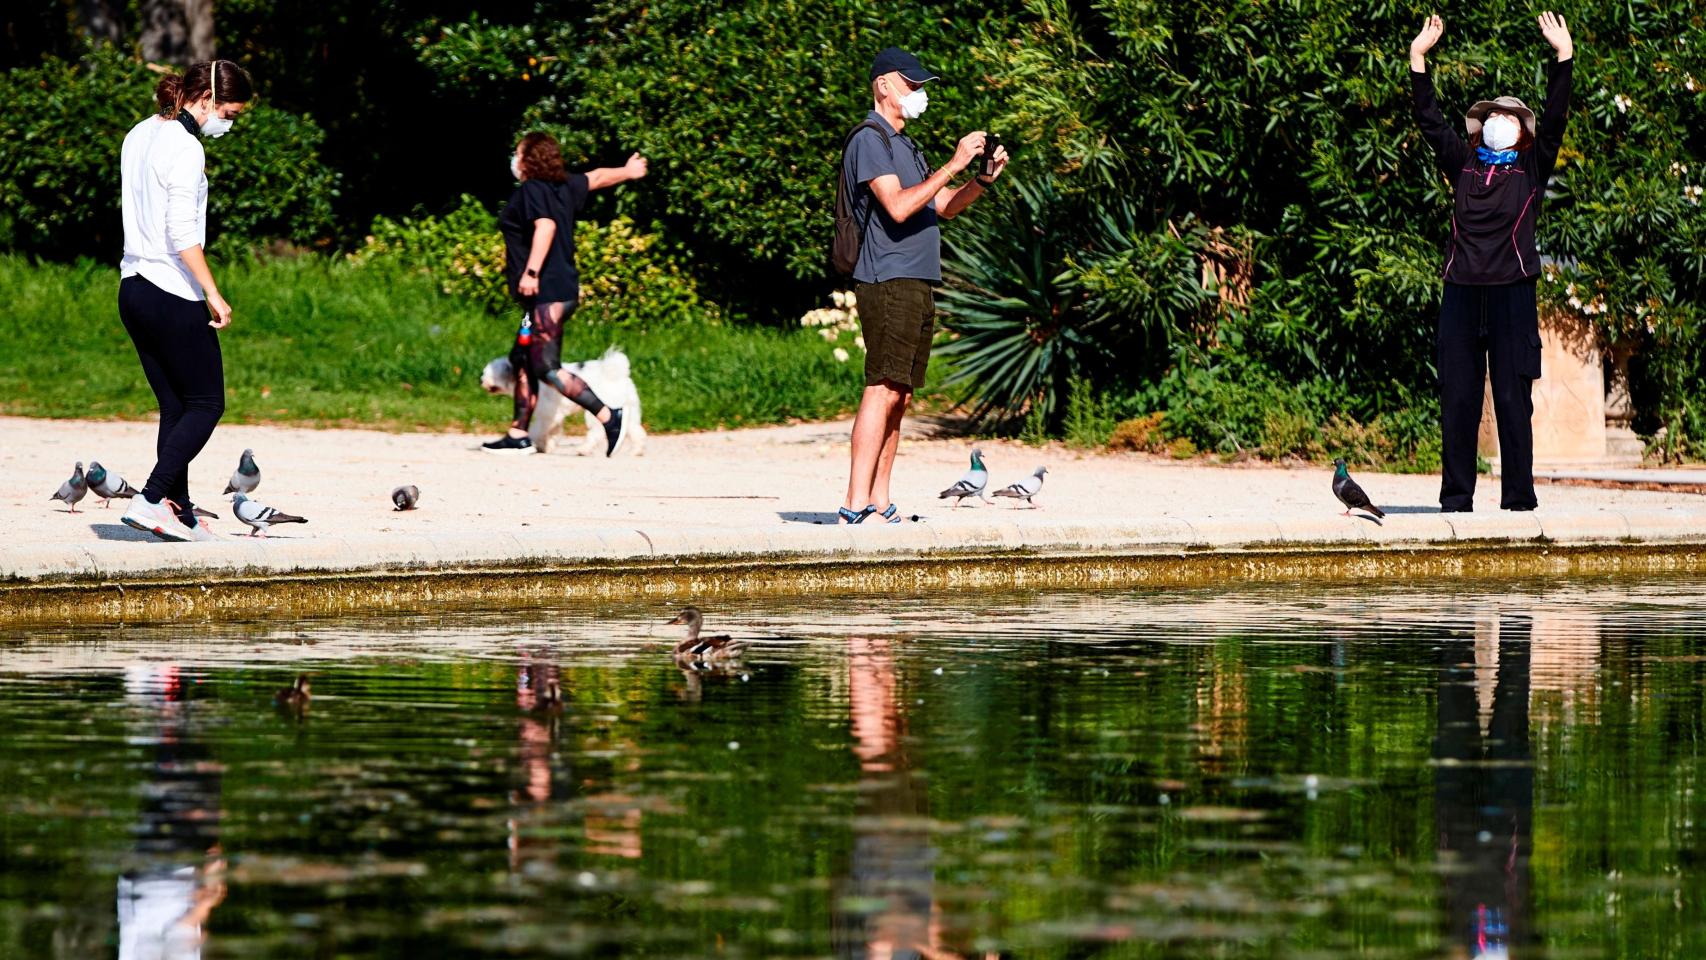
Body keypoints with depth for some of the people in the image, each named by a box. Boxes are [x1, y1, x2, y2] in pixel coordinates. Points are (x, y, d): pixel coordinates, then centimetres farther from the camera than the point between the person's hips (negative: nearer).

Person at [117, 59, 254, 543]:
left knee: (174, 407, 12)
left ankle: (180, 514, 10)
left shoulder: (138, 136, 13)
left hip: (133, 287, 9)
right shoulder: (186, 148, -15)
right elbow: (182, 232, -20)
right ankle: (151, 500, -11)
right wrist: (213, 294, -17)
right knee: (206, 404, 0)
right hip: (174, 296, -9)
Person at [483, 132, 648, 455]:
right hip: (565, 290, 10)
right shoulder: (564, 186, 14)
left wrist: (531, 272, -34)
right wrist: (627, 172, 50)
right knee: (522, 360, 14)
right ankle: (518, 435, 16)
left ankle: (608, 417, -15)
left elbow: (545, 226, -28)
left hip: (546, 294, -10)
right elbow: (596, 178, 31)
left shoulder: (531, 190, -11)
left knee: (546, 369, -13)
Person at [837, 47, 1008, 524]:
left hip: (916, 283, 10)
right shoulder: (870, 139, -7)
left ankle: (879, 503, 7)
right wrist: (953, 165, -18)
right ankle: (856, 506, -20)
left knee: (899, 395, 7)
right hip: (888, 282, -10)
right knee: (883, 390, -15)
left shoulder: (904, 144, 23)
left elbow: (945, 206, 24)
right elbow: (898, 206, -20)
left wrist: (984, 178, 8)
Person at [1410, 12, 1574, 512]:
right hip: (1461, 293, 3)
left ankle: (1518, 500, 0)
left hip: (1512, 295, -3)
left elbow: (1554, 119, -2)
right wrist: (1418, 58, 7)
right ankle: (1455, 499, 6)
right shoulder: (1463, 164, 14)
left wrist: (1563, 55, -7)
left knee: (1513, 400, -2)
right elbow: (1430, 120, 12)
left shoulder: (1531, 168, 8)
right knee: (1456, 399, 2)